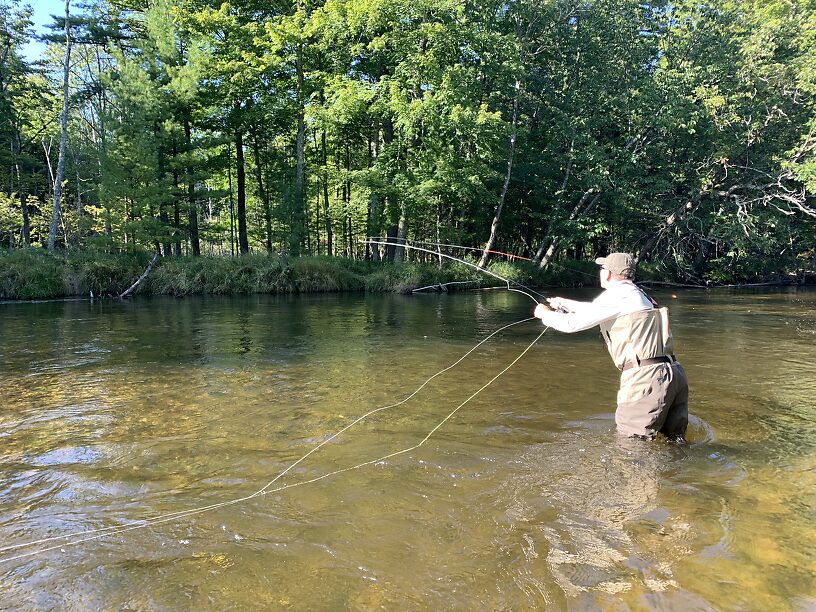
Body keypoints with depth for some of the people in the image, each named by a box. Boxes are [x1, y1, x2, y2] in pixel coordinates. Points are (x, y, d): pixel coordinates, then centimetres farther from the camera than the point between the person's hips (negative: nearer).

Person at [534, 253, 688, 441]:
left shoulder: (617, 294, -6)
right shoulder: (638, 294, 22)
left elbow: (572, 323, -3)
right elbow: (595, 310, 37)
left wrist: (545, 313, 15)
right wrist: (566, 303, 48)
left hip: (647, 377, -9)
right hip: (675, 374, 9)